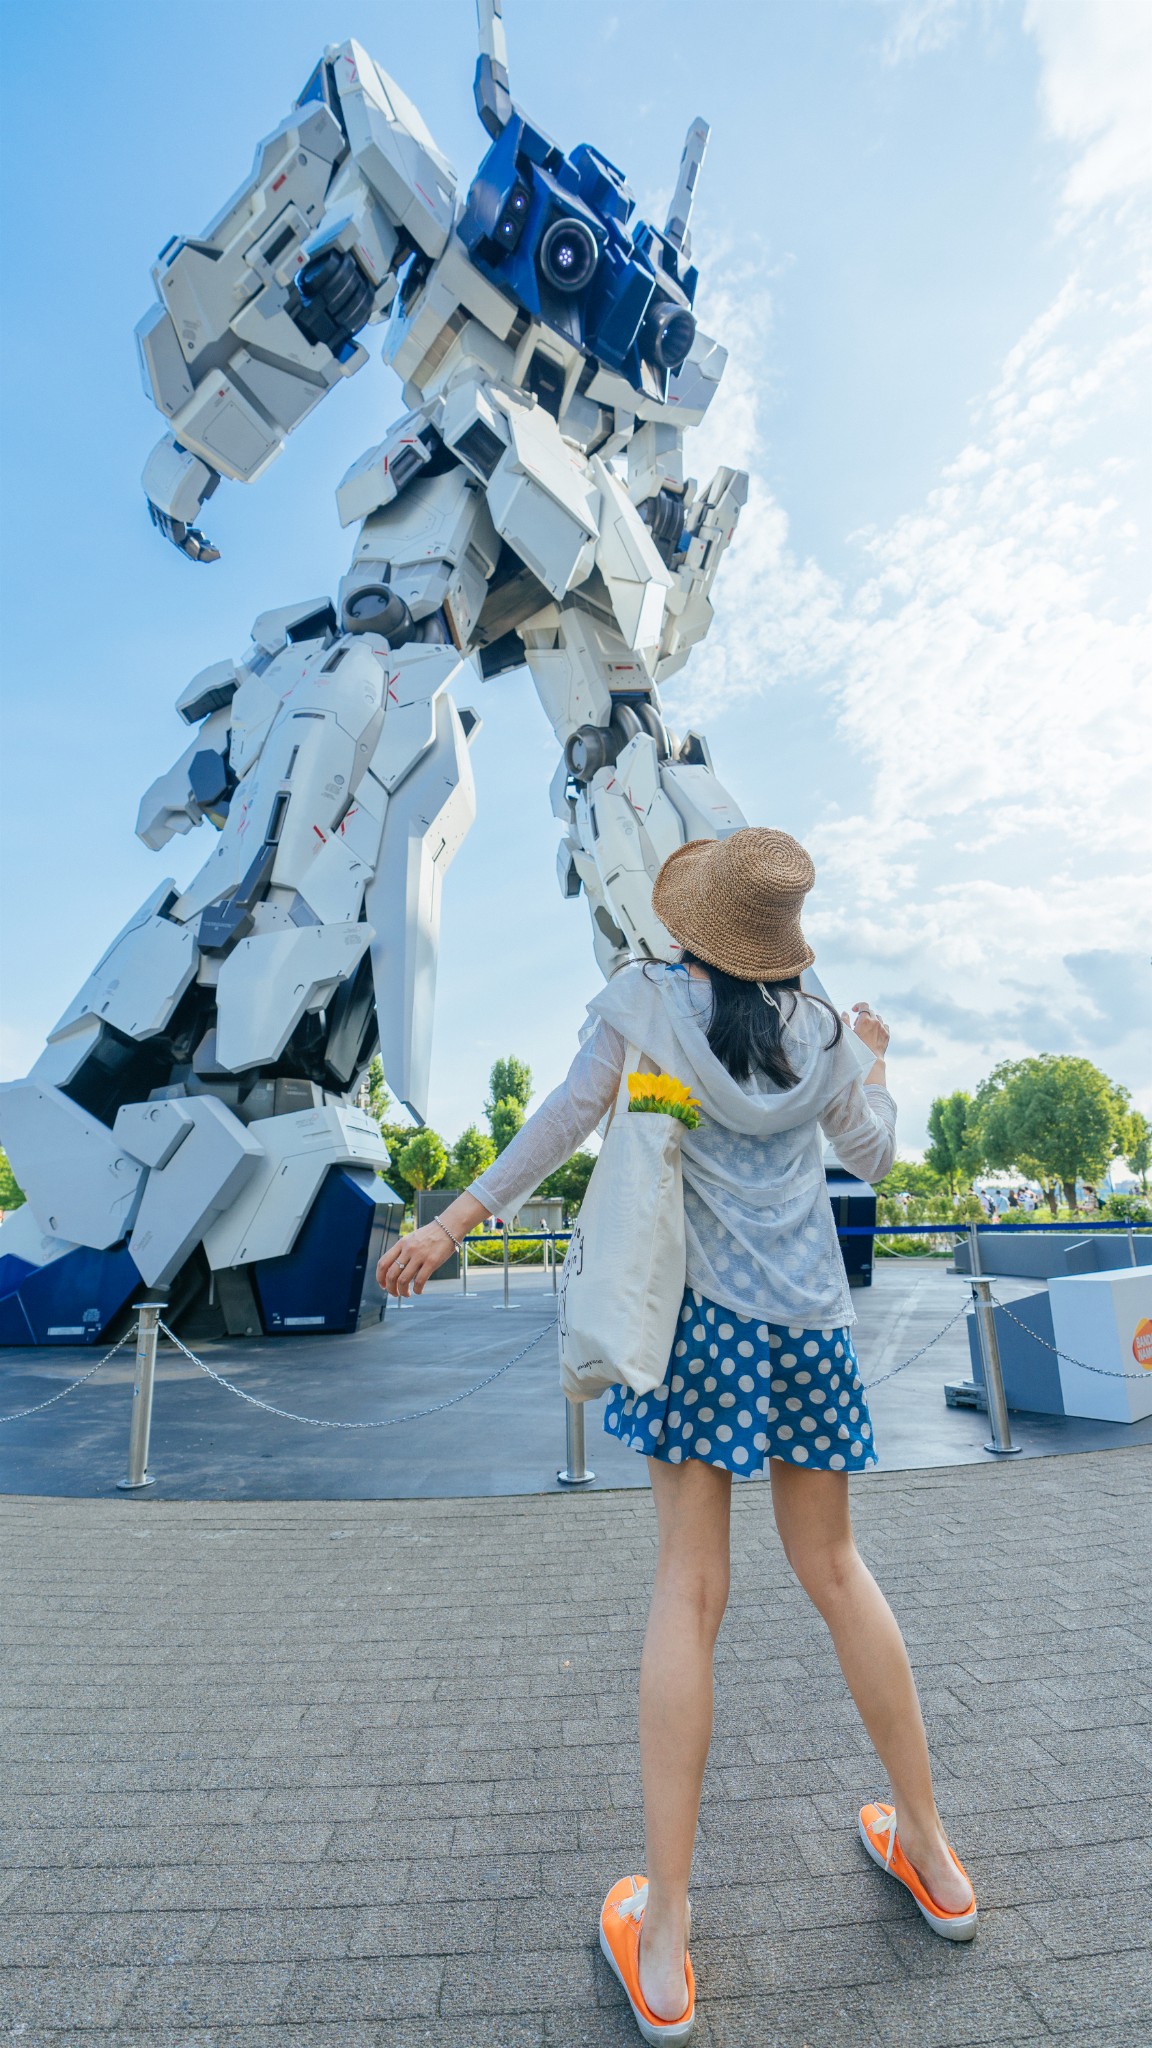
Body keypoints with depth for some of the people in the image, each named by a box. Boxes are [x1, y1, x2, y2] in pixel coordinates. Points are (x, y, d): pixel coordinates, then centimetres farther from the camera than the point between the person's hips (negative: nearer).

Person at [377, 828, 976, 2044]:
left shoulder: (644, 999, -3)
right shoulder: (818, 1031, 4)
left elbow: (566, 1119, -5)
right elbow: (871, 1156, 15)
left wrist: (454, 1223, 2)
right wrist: (871, 1064, 34)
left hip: (700, 1311, -2)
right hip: (806, 1318, 3)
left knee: (689, 1589, 5)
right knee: (833, 1569, 19)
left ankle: (660, 1943, 15)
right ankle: (929, 1853, 36)